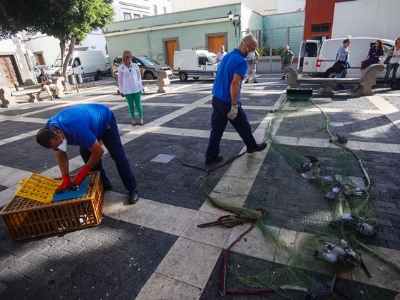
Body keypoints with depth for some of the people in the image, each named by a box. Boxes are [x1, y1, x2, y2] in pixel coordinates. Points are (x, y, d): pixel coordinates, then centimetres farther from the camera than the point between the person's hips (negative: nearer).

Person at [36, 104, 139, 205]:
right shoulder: (50, 130, -21)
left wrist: (83, 173, -25)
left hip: (105, 119, -7)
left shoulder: (77, 129, -45)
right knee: (85, 154, 0)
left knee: (117, 155, -8)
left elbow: (99, 152, -33)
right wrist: (65, 178, -17)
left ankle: (132, 189, -1)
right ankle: (103, 185, 15)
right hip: (91, 120, 7)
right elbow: (61, 155, -8)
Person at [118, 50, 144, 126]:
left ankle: (141, 118, 18)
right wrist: (121, 90, 5)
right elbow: (120, 79, 5)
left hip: (136, 89, 0)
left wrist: (140, 85, 4)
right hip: (127, 90, 0)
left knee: (138, 104, 5)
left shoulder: (135, 65, 0)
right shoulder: (121, 68, -1)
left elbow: (139, 76, 9)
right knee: (131, 105, 9)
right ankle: (133, 119, 20)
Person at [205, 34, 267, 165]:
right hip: (227, 102, -8)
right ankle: (252, 147, 36)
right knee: (244, 127, 14)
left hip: (216, 99, 8)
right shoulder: (241, 61, -17)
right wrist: (234, 105, -24)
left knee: (216, 129, 12)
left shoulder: (227, 56, 12)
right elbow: (235, 83, -27)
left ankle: (211, 156, 16)